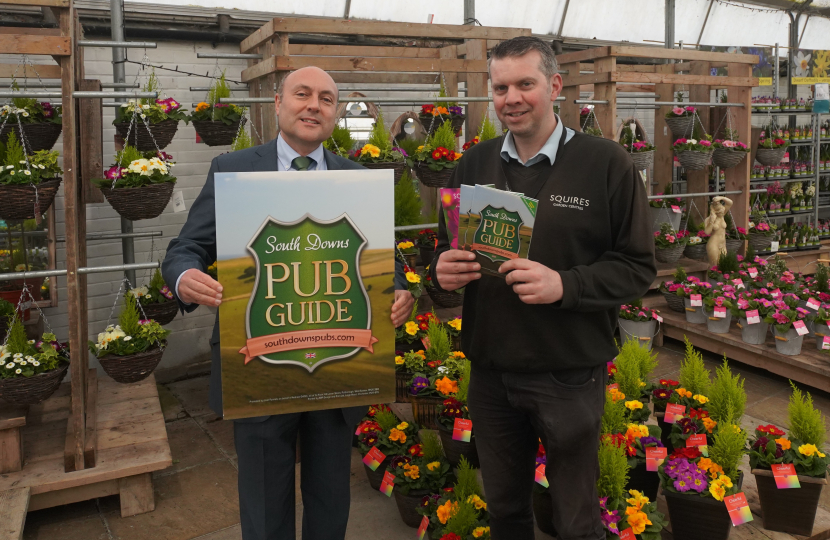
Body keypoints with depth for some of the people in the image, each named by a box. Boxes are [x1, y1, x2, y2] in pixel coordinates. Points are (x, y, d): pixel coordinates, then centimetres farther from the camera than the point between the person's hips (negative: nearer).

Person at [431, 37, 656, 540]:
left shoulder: (607, 163, -8)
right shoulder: (474, 165, 4)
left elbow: (638, 267, -9)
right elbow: (447, 249, 11)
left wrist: (565, 285, -25)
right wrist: (443, 269, -12)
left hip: (571, 377, -3)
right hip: (491, 372, 4)